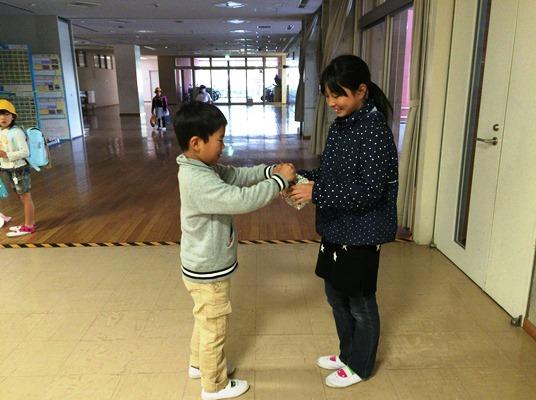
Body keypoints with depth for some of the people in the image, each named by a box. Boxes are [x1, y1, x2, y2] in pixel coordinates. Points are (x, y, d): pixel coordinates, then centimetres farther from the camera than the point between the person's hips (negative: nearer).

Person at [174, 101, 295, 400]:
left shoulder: (203, 168, 1)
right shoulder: (199, 181, -32)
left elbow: (237, 175, 9)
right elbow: (242, 200, -38)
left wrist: (269, 170, -6)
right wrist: (279, 181, -27)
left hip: (206, 267, 10)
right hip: (208, 272, -10)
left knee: (206, 321, 28)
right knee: (214, 328, 11)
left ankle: (200, 364, 49)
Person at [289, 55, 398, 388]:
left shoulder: (375, 130, -21)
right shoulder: (340, 126, 6)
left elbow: (369, 190, -26)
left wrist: (316, 193, -26)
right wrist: (304, 179, -4)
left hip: (361, 233, -8)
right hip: (336, 228, 9)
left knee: (360, 302, 11)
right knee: (336, 293, 21)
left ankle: (360, 366, 34)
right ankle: (348, 353, 44)